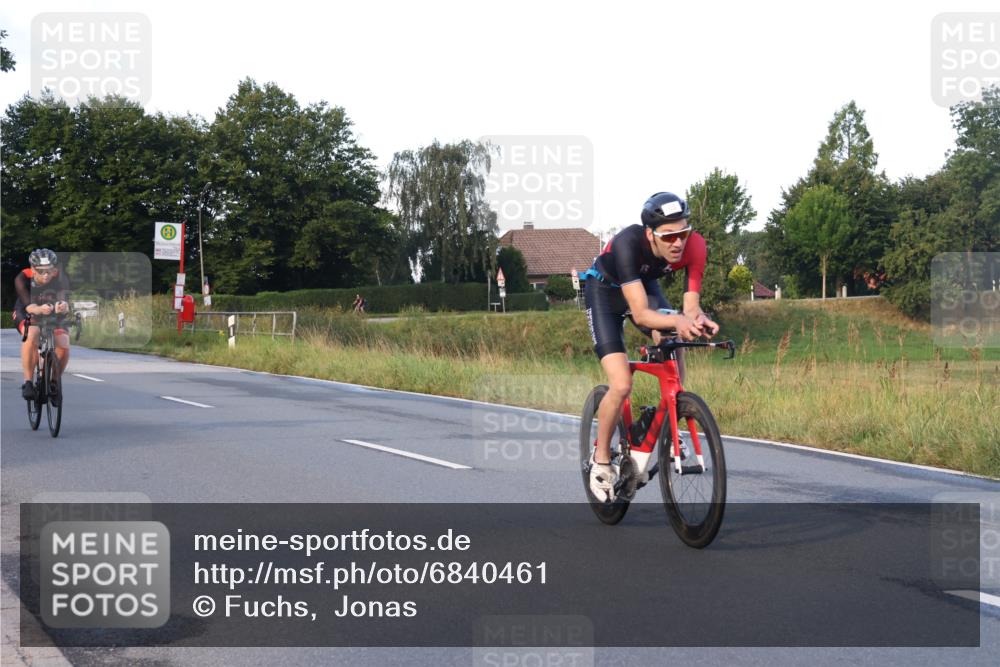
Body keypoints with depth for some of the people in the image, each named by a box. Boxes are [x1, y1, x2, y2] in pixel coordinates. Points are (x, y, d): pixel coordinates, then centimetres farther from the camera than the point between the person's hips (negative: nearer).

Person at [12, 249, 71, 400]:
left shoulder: (60, 279, -26)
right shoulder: (22, 278, -28)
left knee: (63, 347, -23)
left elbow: (64, 299, -40)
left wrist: (63, 306, -66)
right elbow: (28, 305, -39)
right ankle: (28, 382, -26)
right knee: (31, 335, -36)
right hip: (26, 314, -2)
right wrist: (39, 309, -63)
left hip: (53, 315, 2)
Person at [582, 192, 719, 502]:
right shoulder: (628, 243, -40)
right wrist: (676, 320, -61)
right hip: (605, 291, -4)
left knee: (672, 349, -24)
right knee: (622, 385, -18)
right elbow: (639, 313, -43)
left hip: (646, 285, 4)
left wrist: (698, 319, -50)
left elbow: (691, 305, -27)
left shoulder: (694, 246, -28)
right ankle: (601, 459, 3)